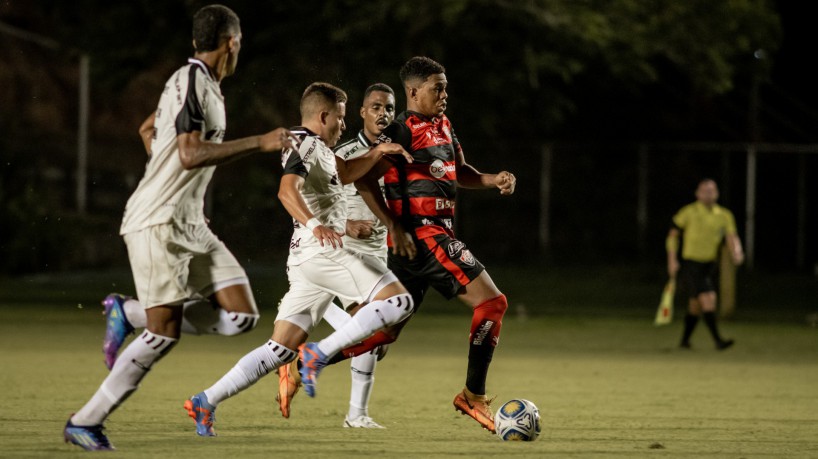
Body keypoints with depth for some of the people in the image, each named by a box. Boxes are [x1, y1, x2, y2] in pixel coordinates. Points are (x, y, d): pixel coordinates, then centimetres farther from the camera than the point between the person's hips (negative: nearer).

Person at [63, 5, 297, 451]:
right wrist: (259, 142, -23)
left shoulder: (203, 83, 16)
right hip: (157, 222, -9)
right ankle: (84, 422, -1)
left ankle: (129, 312, 10)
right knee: (164, 333, -10)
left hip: (190, 225, 9)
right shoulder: (191, 81, -13)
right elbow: (191, 154, -24)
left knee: (241, 316, -2)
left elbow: (147, 130, 31)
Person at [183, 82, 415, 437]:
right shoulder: (308, 145, -6)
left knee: (280, 350, 6)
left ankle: (206, 401, -1)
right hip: (321, 251, -10)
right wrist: (314, 225, -41)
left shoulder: (315, 147, 24)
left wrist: (378, 152, 24)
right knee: (399, 301, -14)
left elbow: (345, 174, 40)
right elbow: (287, 190, -24)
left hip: (304, 260, 10)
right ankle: (321, 354, -19)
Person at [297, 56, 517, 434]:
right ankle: (473, 395, -9)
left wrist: (493, 180, 8)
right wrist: (395, 227, -19)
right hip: (420, 235, -9)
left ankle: (311, 358, 17)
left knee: (387, 328, 12)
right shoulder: (402, 131, -10)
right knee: (491, 301, -14)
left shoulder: (443, 126, 16)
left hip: (438, 234, 9)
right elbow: (364, 180, -14)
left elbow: (460, 172, 27)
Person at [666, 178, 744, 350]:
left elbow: (732, 237, -6)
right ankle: (718, 340, -20)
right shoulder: (689, 212, -6)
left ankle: (685, 340, 28)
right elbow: (673, 234, 2)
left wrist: (737, 253, -28)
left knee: (695, 306, 13)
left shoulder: (724, 215, 4)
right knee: (708, 301, -17)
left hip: (709, 265, 5)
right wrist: (672, 260, -4)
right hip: (691, 264, -5)